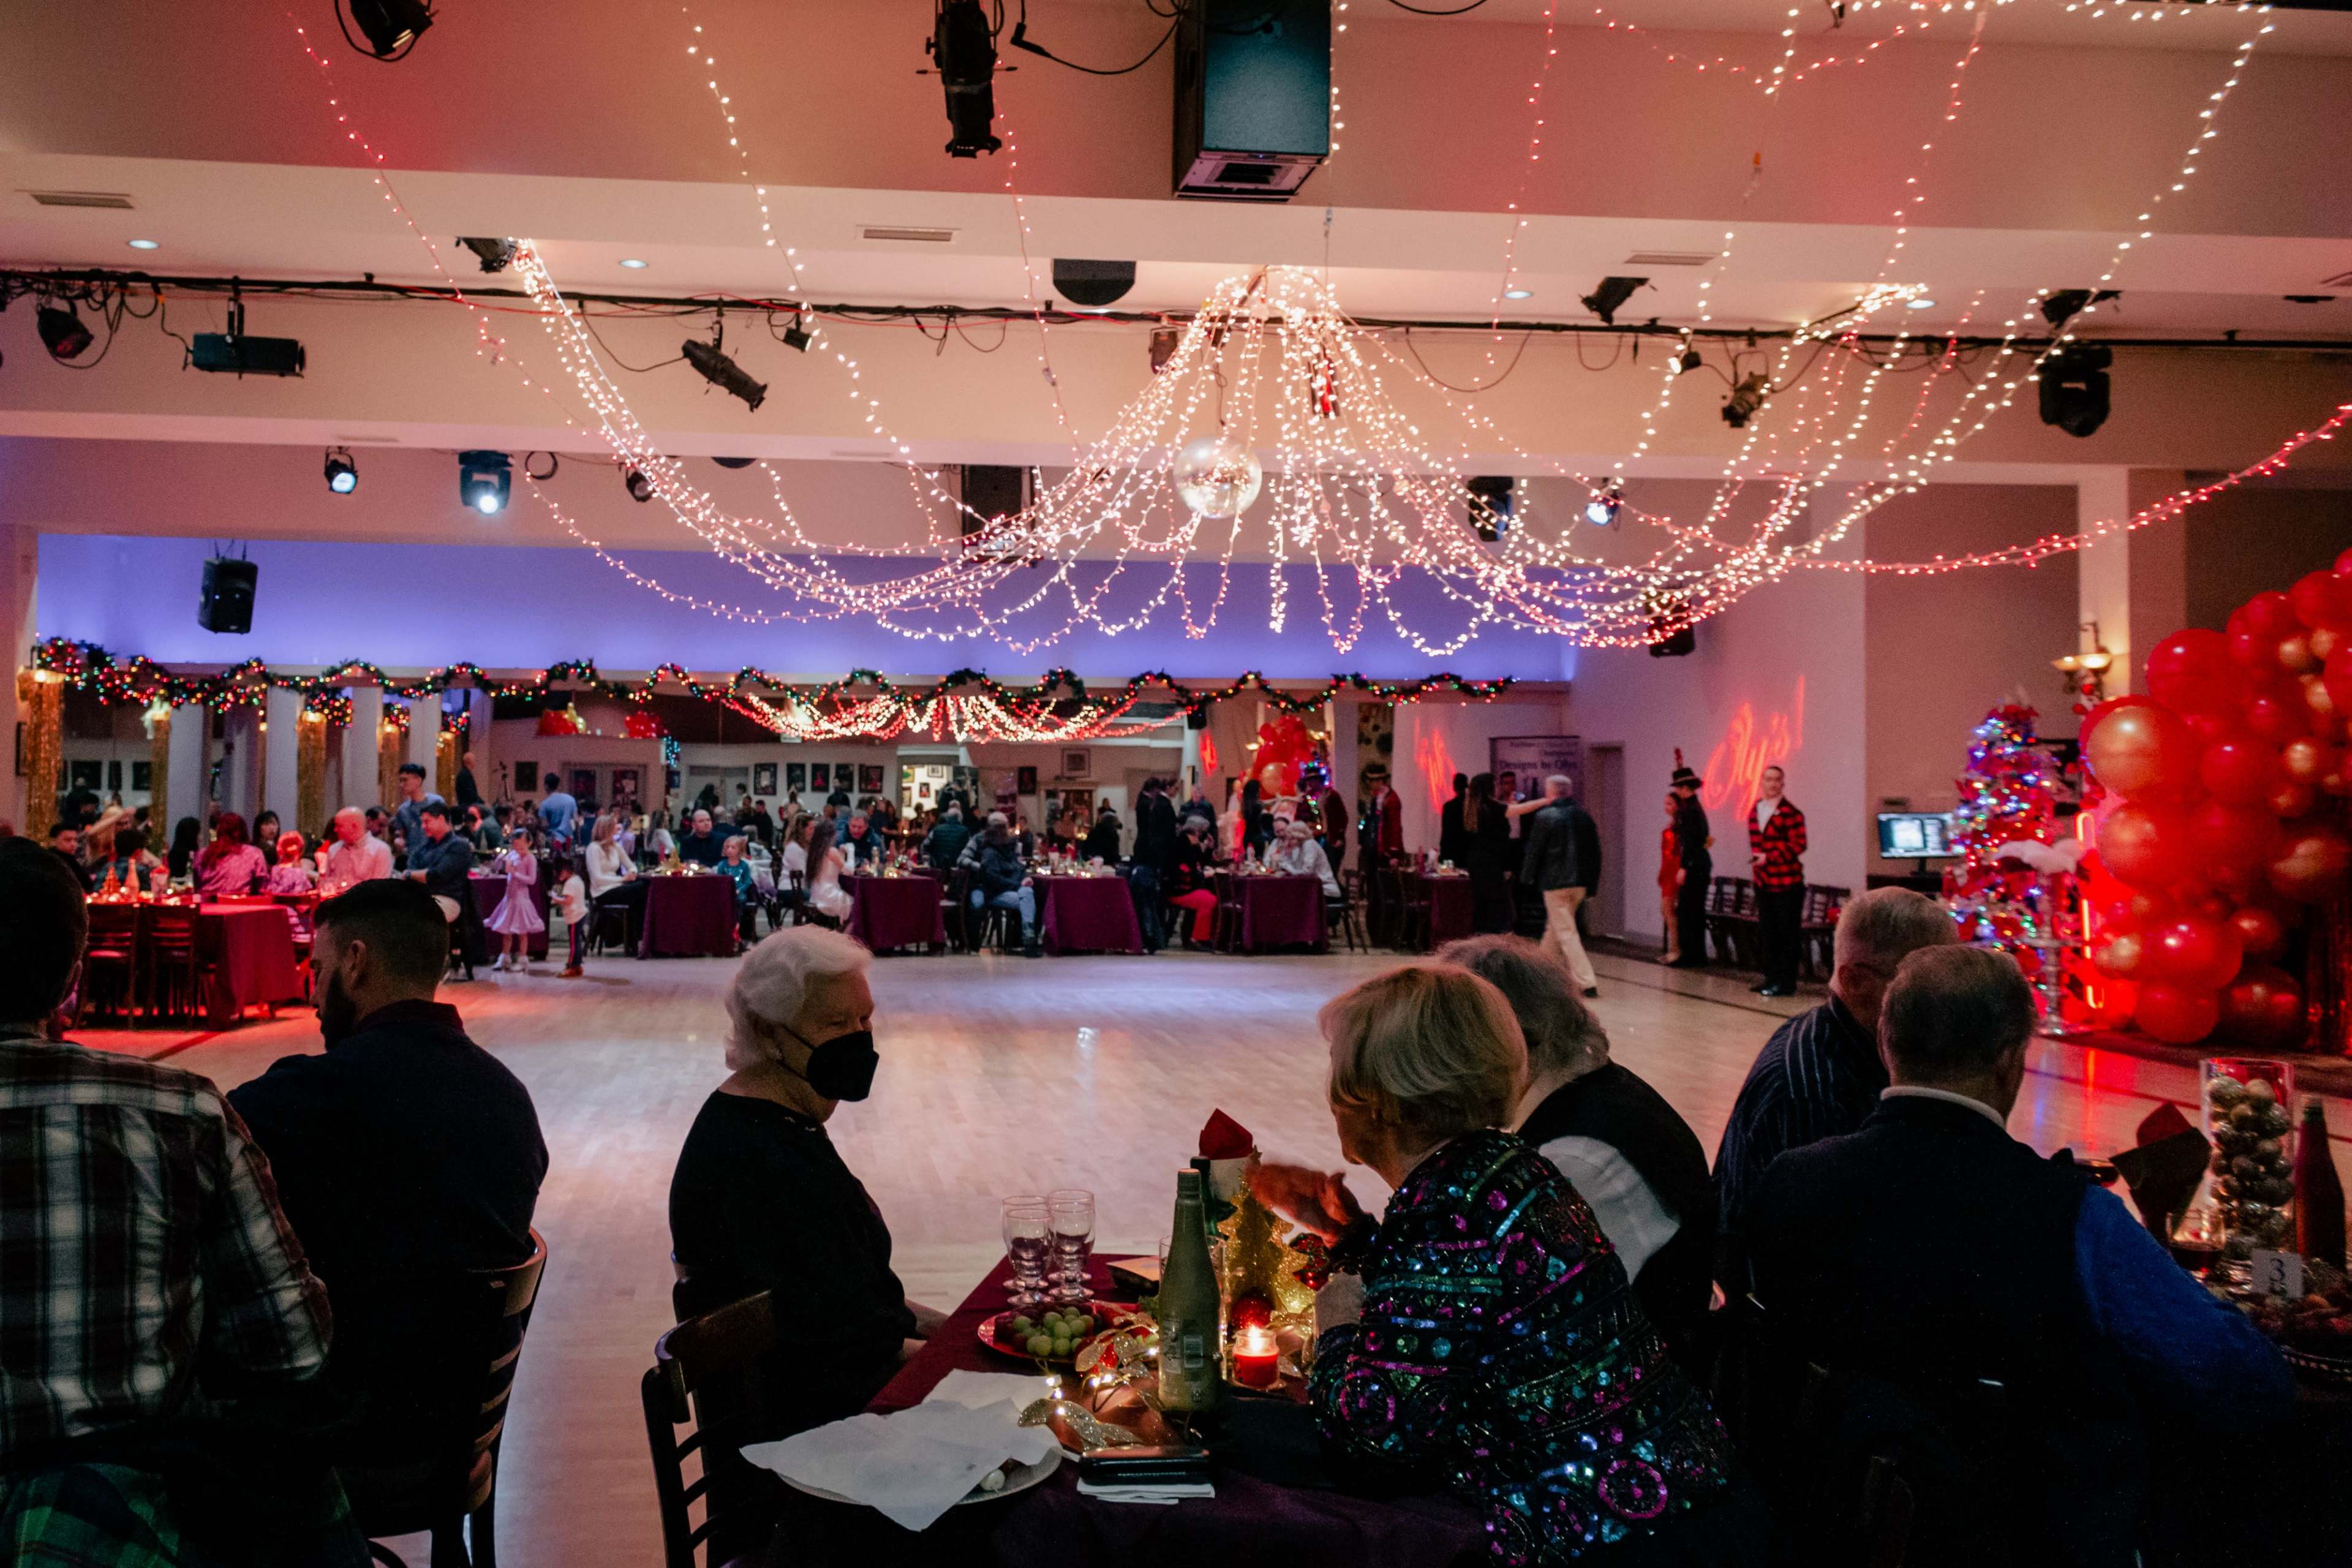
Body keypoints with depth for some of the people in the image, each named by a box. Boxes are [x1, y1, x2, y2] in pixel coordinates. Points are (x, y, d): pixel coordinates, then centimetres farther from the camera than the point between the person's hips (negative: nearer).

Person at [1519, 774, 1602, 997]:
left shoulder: (1545, 816, -11)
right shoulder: (1583, 815, 8)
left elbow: (1534, 850, -7)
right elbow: (1595, 851, 11)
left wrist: (1527, 878, 6)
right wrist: (1592, 884, 16)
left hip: (1555, 883, -7)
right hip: (1580, 884, 7)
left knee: (1566, 933, -4)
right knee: (1553, 928, 21)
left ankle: (1587, 982, -12)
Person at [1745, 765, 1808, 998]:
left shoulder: (1790, 813, -12)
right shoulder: (1755, 810, 11)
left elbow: (1798, 845, -15)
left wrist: (1769, 857, -19)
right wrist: (1756, 860, 14)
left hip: (1787, 883, -7)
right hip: (1763, 882, 7)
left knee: (1787, 934, -1)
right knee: (1767, 933, 12)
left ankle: (1786, 983, 4)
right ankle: (1772, 979, 20)